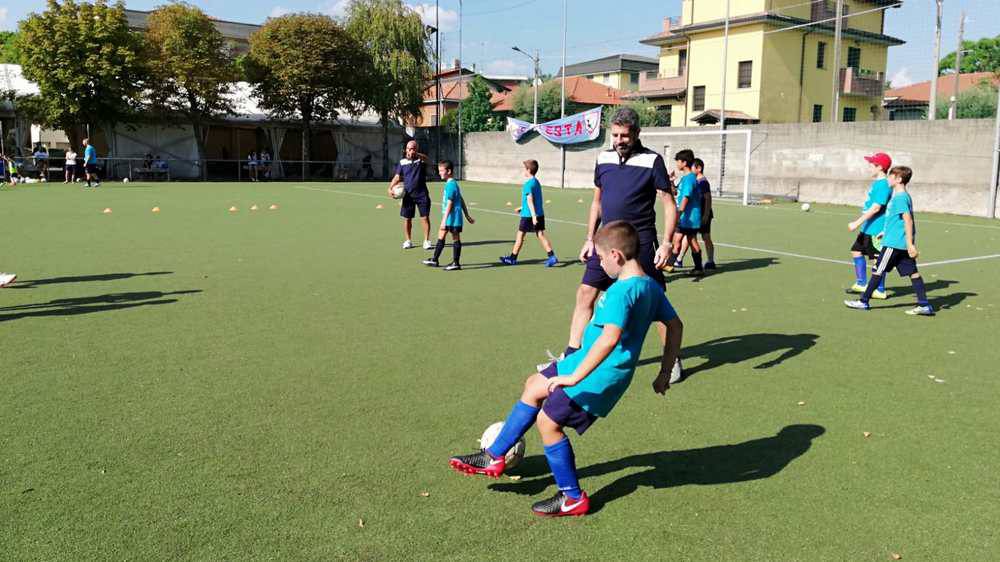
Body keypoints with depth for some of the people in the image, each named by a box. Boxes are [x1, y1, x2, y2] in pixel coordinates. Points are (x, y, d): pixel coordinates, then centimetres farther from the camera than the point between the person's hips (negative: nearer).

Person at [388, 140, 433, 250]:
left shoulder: (421, 159, 0)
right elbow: (397, 177, 7)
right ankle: (408, 241, 18)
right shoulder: (402, 162, 8)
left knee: (425, 217, -2)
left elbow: (426, 158, -23)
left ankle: (426, 241, 5)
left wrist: (416, 154, -41)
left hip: (421, 194, -2)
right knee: (407, 218, 6)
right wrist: (390, 188, -7)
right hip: (408, 194, 3)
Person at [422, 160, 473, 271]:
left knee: (455, 238, -2)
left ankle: (456, 263, 5)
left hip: (453, 216, -10)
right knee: (441, 236, 14)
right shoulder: (453, 183, 13)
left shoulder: (450, 185, -17)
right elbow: (461, 200, 17)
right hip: (449, 217, 10)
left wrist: (444, 219, -22)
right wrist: (467, 215, 21)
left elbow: (449, 204, -21)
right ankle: (435, 260, 21)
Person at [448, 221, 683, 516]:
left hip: (599, 376, -11)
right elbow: (675, 327, 14)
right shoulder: (651, 286, 5)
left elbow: (610, 337, -39)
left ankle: (573, 498, 16)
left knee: (548, 421, 0)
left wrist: (575, 377, -35)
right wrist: (664, 374, 20)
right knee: (534, 386, 19)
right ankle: (494, 457, 29)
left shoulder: (621, 291, -25)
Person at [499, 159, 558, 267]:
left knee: (520, 235, 5)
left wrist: (533, 216, -27)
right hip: (540, 213, 8)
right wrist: (522, 208, 31)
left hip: (528, 215, -8)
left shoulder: (528, 184, -15)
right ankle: (552, 256, -7)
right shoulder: (537, 182, 13)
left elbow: (530, 200, -22)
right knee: (540, 235, 4)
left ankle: (512, 258, 15)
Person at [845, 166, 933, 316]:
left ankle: (864, 302, 8)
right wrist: (886, 232, 33)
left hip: (894, 243, -9)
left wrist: (910, 244, -25)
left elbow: (908, 220, -22)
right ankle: (924, 305, 3)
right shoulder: (904, 196, 15)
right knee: (912, 272, 5)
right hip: (902, 243, 9)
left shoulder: (900, 197, -15)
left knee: (878, 270, 0)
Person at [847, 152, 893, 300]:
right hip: (868, 228, 10)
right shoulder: (876, 182, 12)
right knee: (856, 251, 15)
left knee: (877, 259, -2)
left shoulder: (883, 185, -19)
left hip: (876, 229, -10)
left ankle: (880, 290, 8)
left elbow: (876, 207, -25)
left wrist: (857, 223, -26)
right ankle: (861, 284, 25)